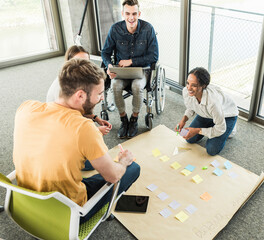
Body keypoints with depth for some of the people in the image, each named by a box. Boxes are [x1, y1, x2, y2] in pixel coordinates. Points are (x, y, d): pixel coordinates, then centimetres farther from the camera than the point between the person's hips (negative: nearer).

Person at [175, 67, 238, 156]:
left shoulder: (212, 101, -45)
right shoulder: (186, 91, -29)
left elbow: (220, 129, -29)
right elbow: (190, 107, -2)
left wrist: (198, 131, -28)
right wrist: (184, 119, -20)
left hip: (227, 115, -5)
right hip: (206, 114, 5)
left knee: (212, 150, -9)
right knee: (190, 139, 3)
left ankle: (229, 129, 17)